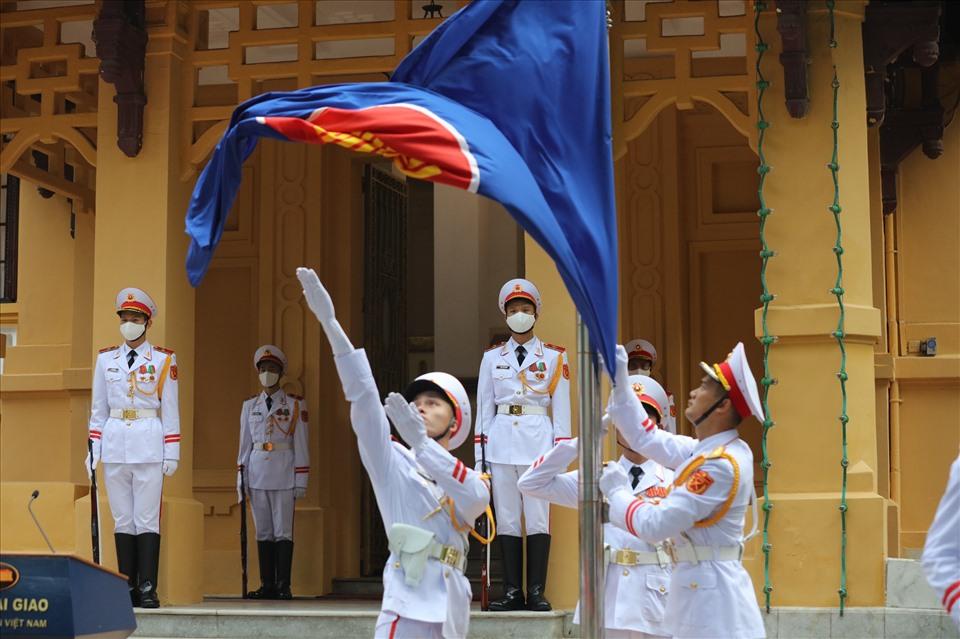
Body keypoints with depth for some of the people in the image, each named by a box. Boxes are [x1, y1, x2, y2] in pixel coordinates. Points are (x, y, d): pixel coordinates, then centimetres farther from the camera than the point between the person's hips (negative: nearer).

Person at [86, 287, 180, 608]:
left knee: (147, 519, -6)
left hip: (149, 445, -3)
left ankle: (148, 589, -4)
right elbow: (98, 408, 13)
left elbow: (170, 409, 3)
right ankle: (128, 588, 8)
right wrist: (93, 448, 7)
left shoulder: (163, 360, 3)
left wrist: (172, 451, -1)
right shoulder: (105, 359, 11)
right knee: (122, 519, 4)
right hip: (114, 444, 3)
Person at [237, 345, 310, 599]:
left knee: (283, 531, -5)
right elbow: (245, 445, 14)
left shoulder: (296, 404, 2)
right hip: (257, 473, 4)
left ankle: (283, 586, -3)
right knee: (263, 531, 5)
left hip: (284, 474, -4)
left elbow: (301, 445, 0)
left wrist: (301, 481, -4)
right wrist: (241, 478, 8)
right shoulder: (250, 405, 12)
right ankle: (267, 585, 9)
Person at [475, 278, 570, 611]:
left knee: (538, 518, -6)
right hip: (502, 439, 2)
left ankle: (537, 592, -1)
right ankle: (512, 591, 5)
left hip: (538, 439, -2)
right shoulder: (492, 357, 11)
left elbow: (561, 407, 5)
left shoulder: (554, 356, 7)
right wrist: (480, 452, 5)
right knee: (506, 518, 1)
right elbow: (484, 407, 11)